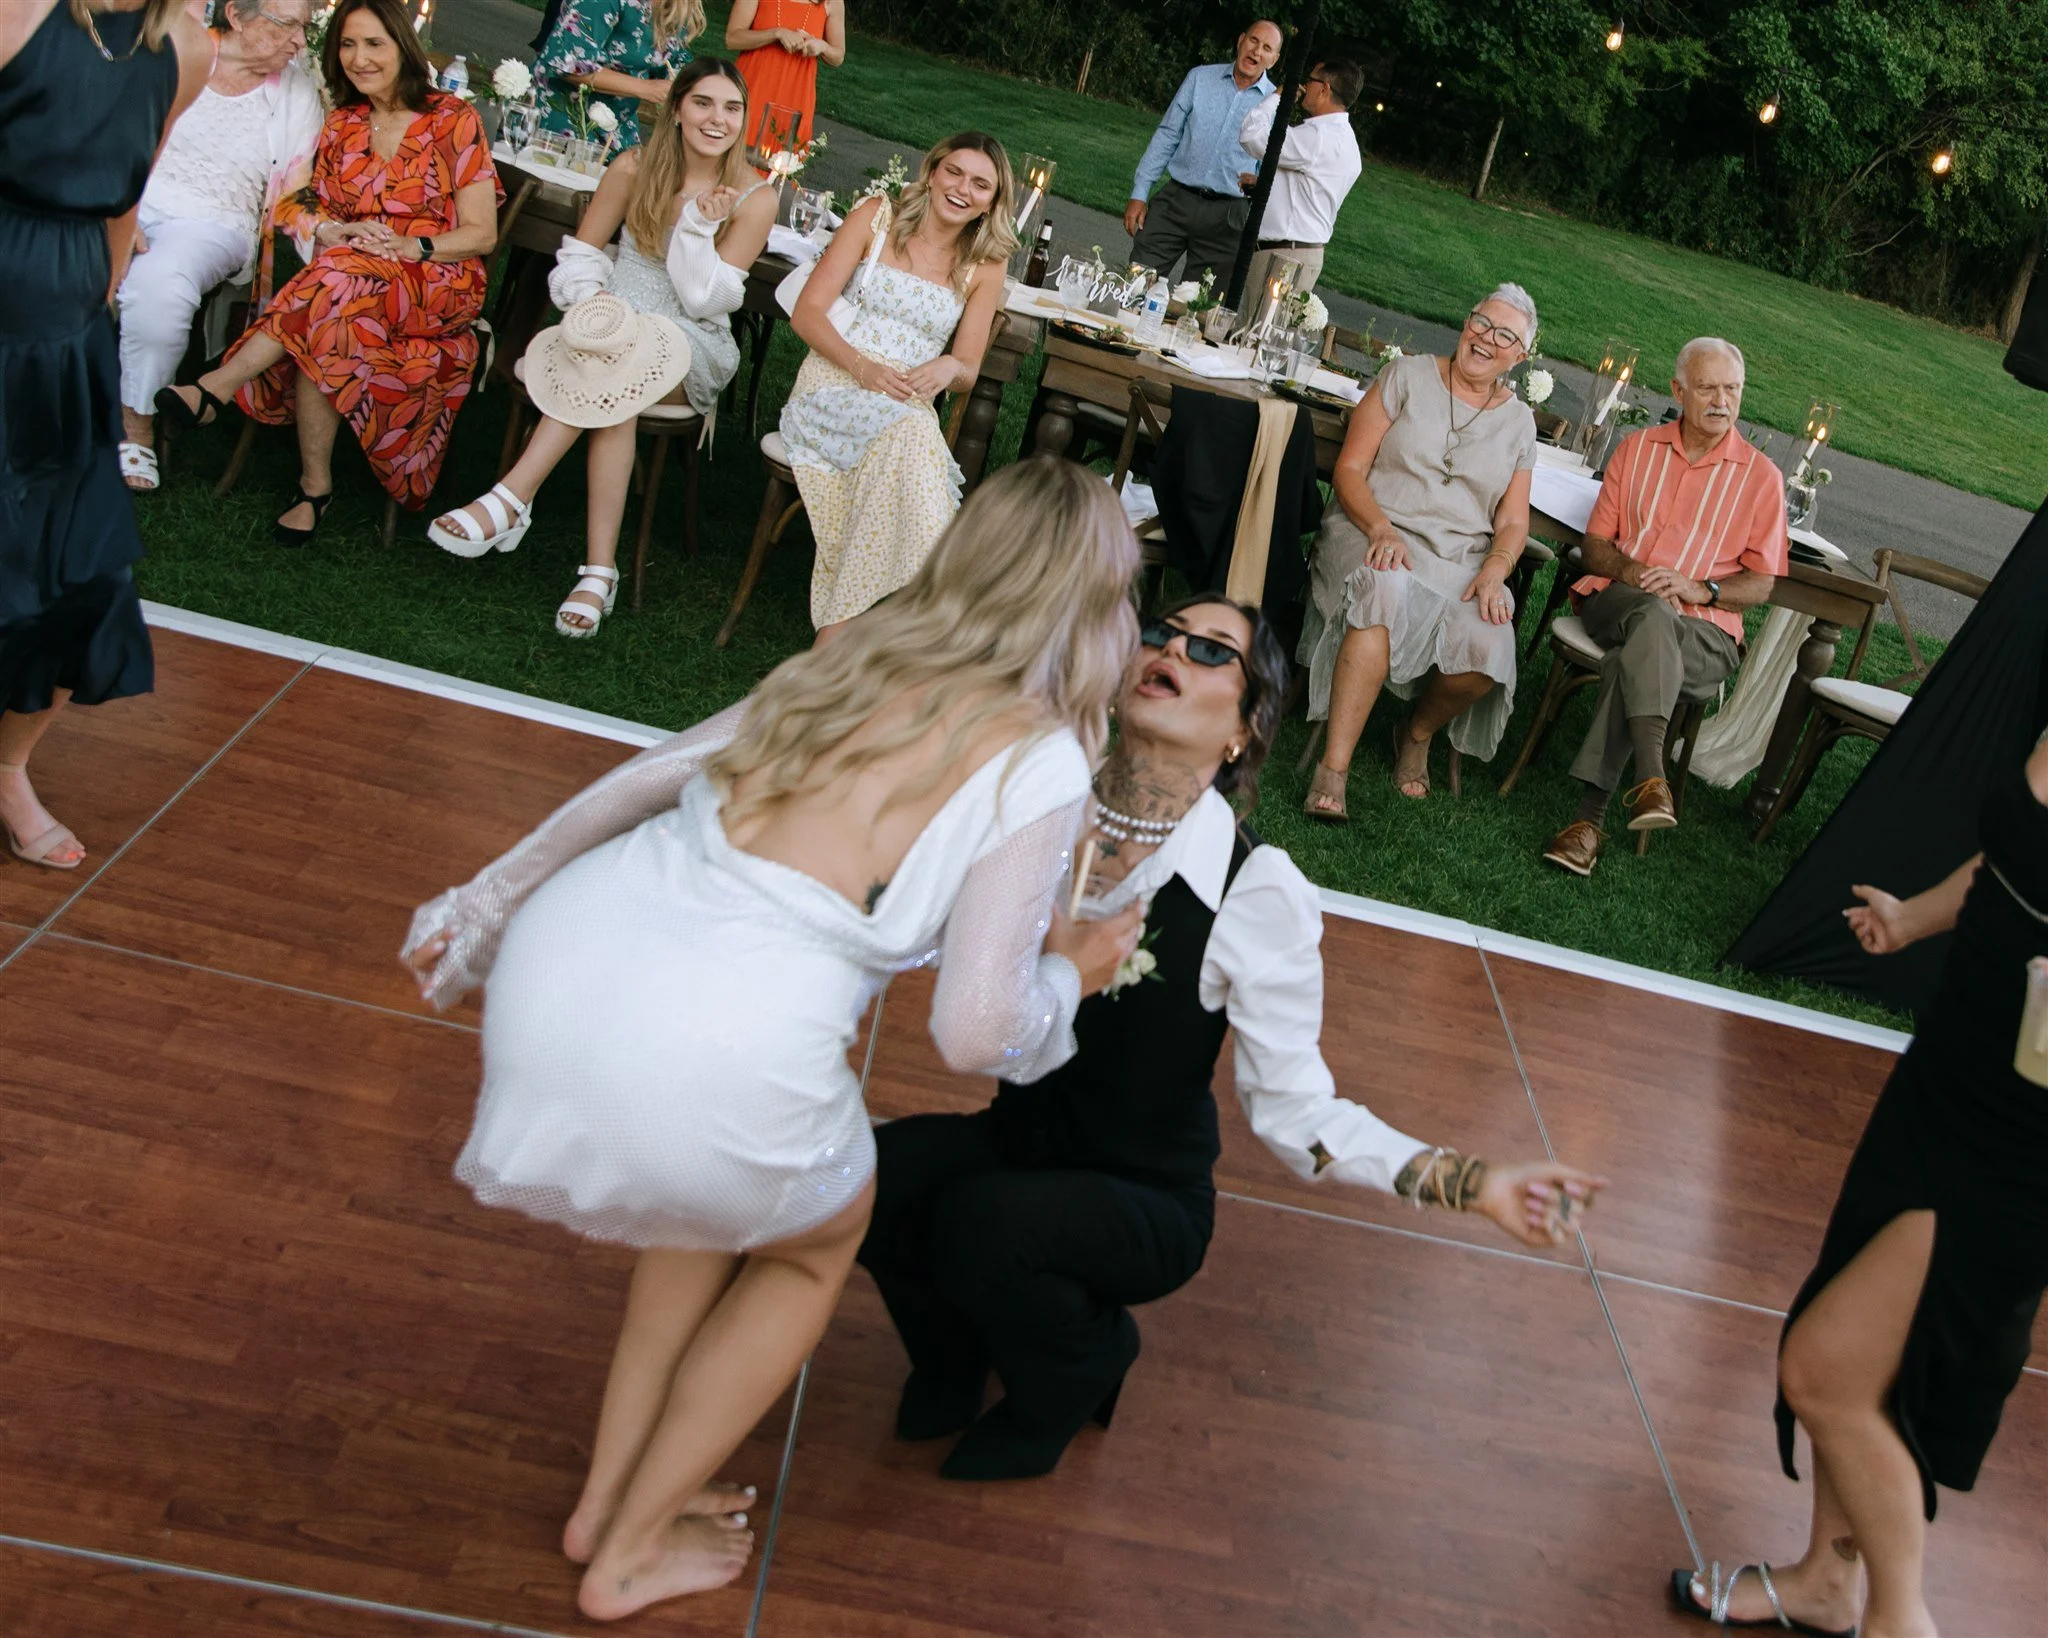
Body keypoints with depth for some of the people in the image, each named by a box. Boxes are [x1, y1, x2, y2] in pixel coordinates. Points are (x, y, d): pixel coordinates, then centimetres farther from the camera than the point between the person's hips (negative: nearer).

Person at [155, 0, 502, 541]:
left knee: (339, 278, -37)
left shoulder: (453, 120, 3)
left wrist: (411, 246, -20)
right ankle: (315, 486, -29)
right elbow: (315, 212, 15)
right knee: (323, 333, -33)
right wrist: (333, 230, -10)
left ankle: (214, 389, -34)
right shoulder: (342, 125, 17)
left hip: (438, 284, -4)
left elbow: (481, 233, -3)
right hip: (344, 275, 4)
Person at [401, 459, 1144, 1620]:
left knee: (732, 1199, 34)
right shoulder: (1041, 761, -4)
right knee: (822, 1237, 28)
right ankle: (633, 1554, 37)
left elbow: (631, 786, 18)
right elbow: (973, 1031, -7)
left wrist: (483, 907, 28)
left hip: (560, 963, 6)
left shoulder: (851, 660, 13)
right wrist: (1069, 976, 14)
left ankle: (609, 1494, 42)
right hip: (713, 1071, -6)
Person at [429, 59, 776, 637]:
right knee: (615, 394, -35)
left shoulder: (754, 199, -2)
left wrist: (699, 224, -18)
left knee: (613, 369, -35)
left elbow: (704, 299, -7)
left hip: (696, 347, -1)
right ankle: (599, 568, -40)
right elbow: (579, 254, 4)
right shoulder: (635, 168, 3)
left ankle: (511, 499, -35)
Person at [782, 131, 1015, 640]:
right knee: (909, 433, -35)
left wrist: (948, 368, -13)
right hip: (833, 390, -2)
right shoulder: (876, 218, 6)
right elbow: (807, 313, 0)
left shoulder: (984, 268, 12)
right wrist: (863, 367, -17)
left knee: (910, 442, -35)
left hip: (910, 407, 2)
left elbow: (968, 369, 13)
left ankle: (839, 627, -34)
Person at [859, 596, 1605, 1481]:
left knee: (981, 1221, -31)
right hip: (1018, 1141, 4)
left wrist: (1467, 1181, -25)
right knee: (869, 1177, -24)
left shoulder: (1258, 893, -21)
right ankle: (958, 1348, 12)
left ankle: (1075, 1370, 7)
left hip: (1147, 1203, -3)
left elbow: (1293, 1108, -16)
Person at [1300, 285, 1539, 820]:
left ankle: (1419, 734, 5)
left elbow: (1513, 521, 13)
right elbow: (1350, 468, 0)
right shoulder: (1408, 376, 7)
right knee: (1387, 591, -40)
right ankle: (1333, 770, -41)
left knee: (1488, 649, -29)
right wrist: (1380, 529, -18)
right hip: (1375, 532, -2)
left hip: (1462, 559, 3)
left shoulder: (1519, 421, 16)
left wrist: (1494, 570, -10)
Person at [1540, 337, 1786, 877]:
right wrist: (1634, 574, -8)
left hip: (1705, 628, -1)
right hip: (1615, 600, 1)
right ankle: (1651, 776, -51)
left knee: (1630, 661, -36)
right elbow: (1594, 545, 13)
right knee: (1652, 615, -37)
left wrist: (1699, 588, -11)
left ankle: (1591, 812, -41)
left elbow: (1760, 584, 8)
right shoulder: (1636, 449, 16)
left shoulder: (1760, 477, 10)